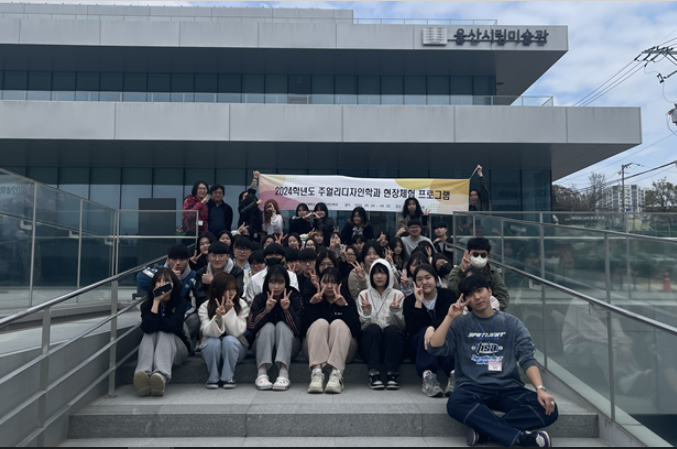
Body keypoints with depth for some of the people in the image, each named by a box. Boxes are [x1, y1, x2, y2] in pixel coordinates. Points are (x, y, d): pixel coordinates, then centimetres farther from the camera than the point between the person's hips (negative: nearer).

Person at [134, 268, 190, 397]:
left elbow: (173, 326, -25)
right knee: (149, 334, -27)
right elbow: (147, 328, -22)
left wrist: (155, 323, -11)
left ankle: (161, 376, -59)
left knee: (164, 334, -30)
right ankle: (144, 373, -56)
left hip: (177, 350, -2)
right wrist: (157, 301, -21)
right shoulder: (147, 304, -3)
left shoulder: (180, 302, -8)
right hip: (152, 349, 2)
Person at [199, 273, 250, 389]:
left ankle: (228, 377, -14)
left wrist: (229, 310, -30)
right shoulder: (205, 307, -11)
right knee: (213, 342, -32)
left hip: (234, 349, 0)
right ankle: (213, 378, -11)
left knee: (229, 340, -31)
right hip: (212, 349, 0)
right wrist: (218, 317, -40)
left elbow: (237, 332, -21)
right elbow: (209, 332, -23)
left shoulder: (242, 305, -11)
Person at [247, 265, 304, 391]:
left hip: (289, 346, -1)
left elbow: (298, 329, -14)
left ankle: (284, 373, -44)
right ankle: (262, 373, -42)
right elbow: (251, 326, -11)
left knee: (281, 325, -27)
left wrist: (287, 309, -26)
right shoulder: (260, 299, 0)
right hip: (263, 346, 1)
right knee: (268, 326, -27)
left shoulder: (295, 299, -4)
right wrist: (266, 310, -24)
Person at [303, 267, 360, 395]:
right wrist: (311, 305, -16)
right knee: (320, 323, -25)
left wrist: (345, 306, -17)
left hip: (343, 349, 0)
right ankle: (317, 373, -47)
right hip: (315, 349, 0)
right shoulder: (314, 300, 13)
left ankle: (337, 375, -47)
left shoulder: (348, 300, 12)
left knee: (338, 323, -26)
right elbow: (305, 327, -6)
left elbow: (356, 329, -8)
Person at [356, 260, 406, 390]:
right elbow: (362, 326, 2)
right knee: (373, 328, -32)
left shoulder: (398, 295, 10)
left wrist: (395, 311, -16)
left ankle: (392, 374, -28)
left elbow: (402, 326, 2)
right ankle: (374, 373, -31)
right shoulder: (364, 295, 10)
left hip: (392, 344, 0)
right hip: (370, 343, 0)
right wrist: (367, 312, -16)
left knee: (391, 329, -32)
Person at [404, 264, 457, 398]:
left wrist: (432, 328, -40)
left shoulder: (448, 295, -3)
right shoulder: (410, 300, -3)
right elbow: (413, 330, -17)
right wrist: (418, 303, -23)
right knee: (425, 332, -32)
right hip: (419, 346, 0)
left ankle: (454, 376, -44)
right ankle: (428, 377, -46)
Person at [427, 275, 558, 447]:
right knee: (456, 403, -35)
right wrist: (450, 317, -10)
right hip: (473, 387, -2)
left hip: (509, 388, 2)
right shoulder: (460, 324, 8)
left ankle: (484, 430, -23)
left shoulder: (512, 323, 11)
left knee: (549, 409, -24)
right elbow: (434, 349, -4)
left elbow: (527, 359, 2)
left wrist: (540, 388, -14)